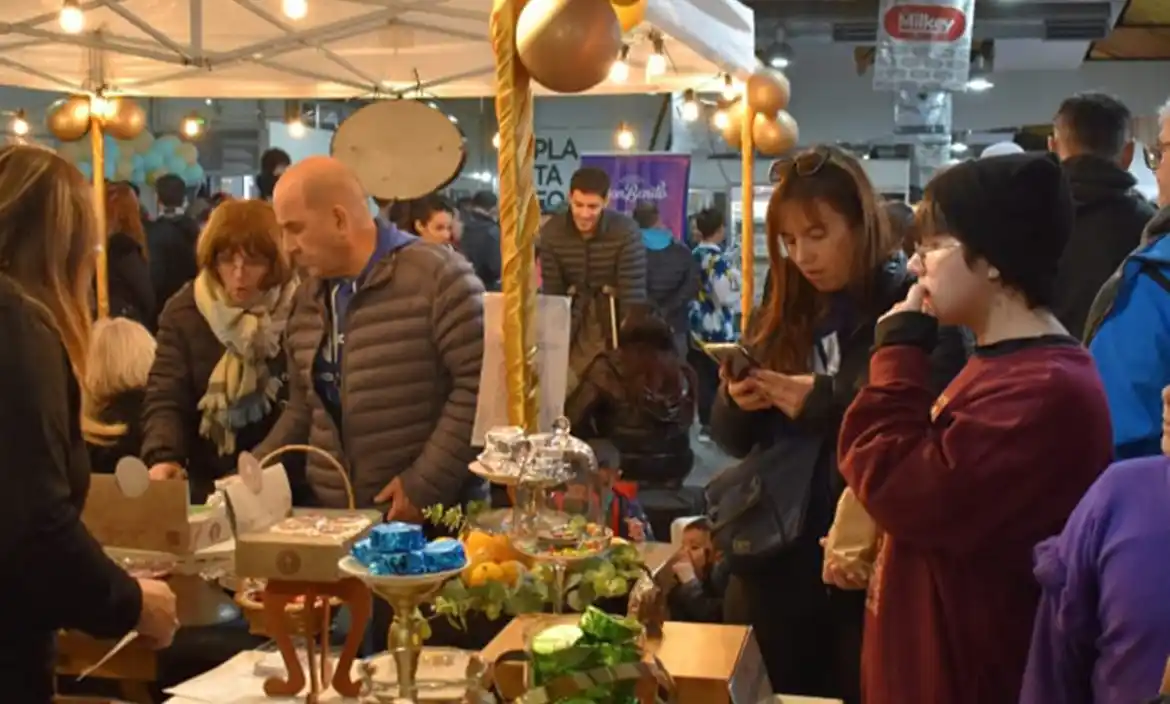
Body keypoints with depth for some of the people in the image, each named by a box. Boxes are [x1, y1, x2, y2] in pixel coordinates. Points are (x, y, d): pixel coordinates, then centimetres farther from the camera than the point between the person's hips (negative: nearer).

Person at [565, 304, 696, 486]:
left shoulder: (608, 369, -13)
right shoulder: (682, 372, -2)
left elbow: (572, 417, -12)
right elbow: (685, 423, 9)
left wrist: (597, 440, 3)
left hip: (625, 468, -4)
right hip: (675, 466, 4)